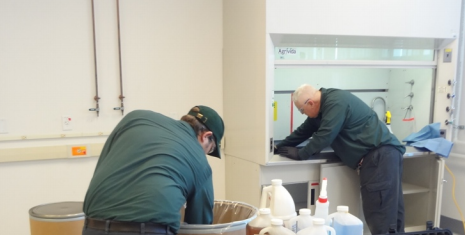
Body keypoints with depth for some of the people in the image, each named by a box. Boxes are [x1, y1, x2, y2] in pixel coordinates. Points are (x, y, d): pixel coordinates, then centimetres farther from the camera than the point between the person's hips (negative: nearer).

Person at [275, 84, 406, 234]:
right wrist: (278, 148, 22)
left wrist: (300, 154, -8)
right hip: (376, 156, 10)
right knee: (390, 213, 9)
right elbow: (304, 131, 22)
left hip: (382, 155, -10)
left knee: (382, 215, -10)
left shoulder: (336, 102, -16)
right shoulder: (324, 105, 15)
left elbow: (324, 136, -19)